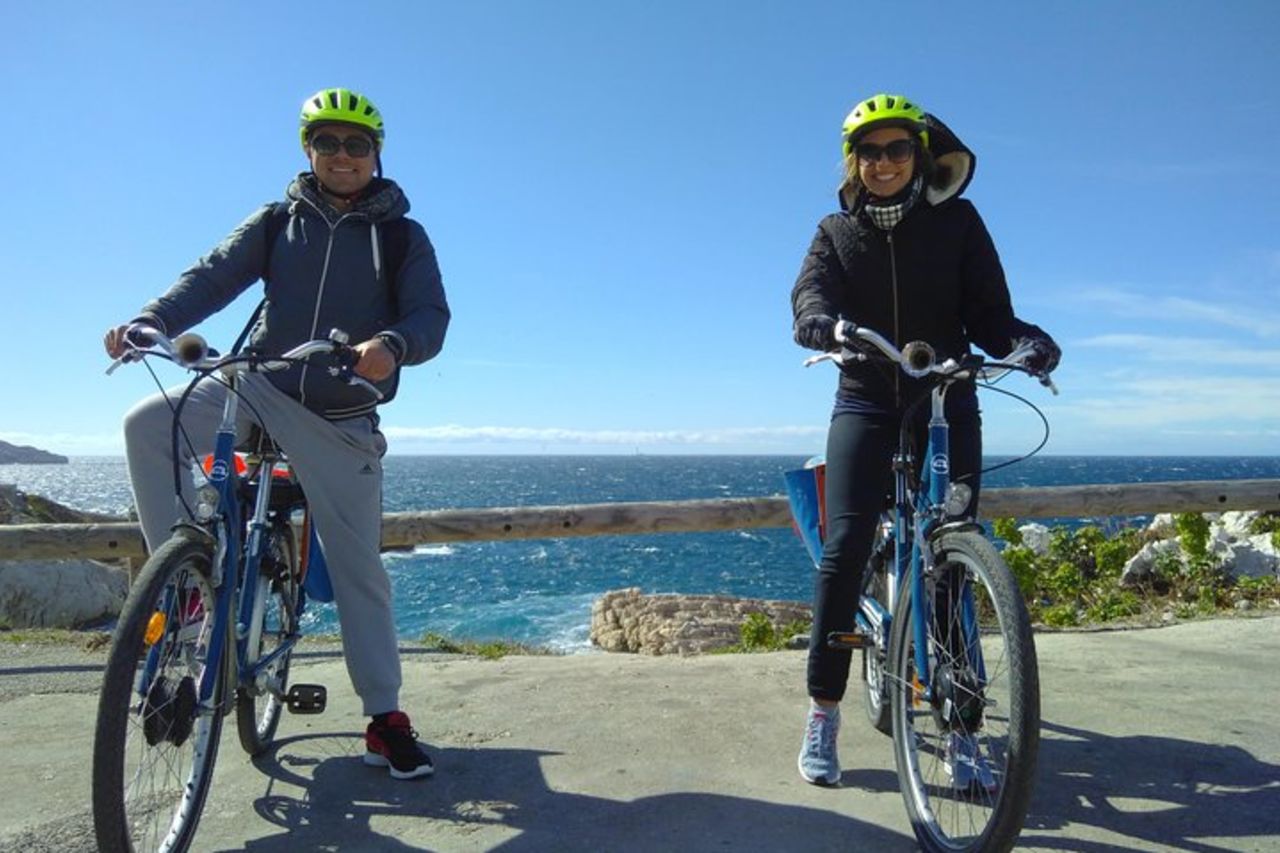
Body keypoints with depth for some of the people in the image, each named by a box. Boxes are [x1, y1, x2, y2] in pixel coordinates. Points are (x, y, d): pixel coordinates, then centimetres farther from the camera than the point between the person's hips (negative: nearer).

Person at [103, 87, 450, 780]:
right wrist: (150, 321, -25)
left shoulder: (402, 236, 2)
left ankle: (384, 717, 11)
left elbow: (431, 317, -12)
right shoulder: (276, 222, 7)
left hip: (344, 419, -2)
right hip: (261, 387, 2)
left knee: (358, 567, 0)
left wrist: (391, 344, -35)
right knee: (148, 425, -24)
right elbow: (214, 275, -5)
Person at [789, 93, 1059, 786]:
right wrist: (828, 323, -34)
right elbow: (809, 296, -10)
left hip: (948, 404, 0)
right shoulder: (837, 231, 8)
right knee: (844, 548, -11)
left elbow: (987, 310, -1)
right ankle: (823, 710, -1)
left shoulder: (956, 222, 6)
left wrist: (1025, 339, -24)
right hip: (866, 403, 0)